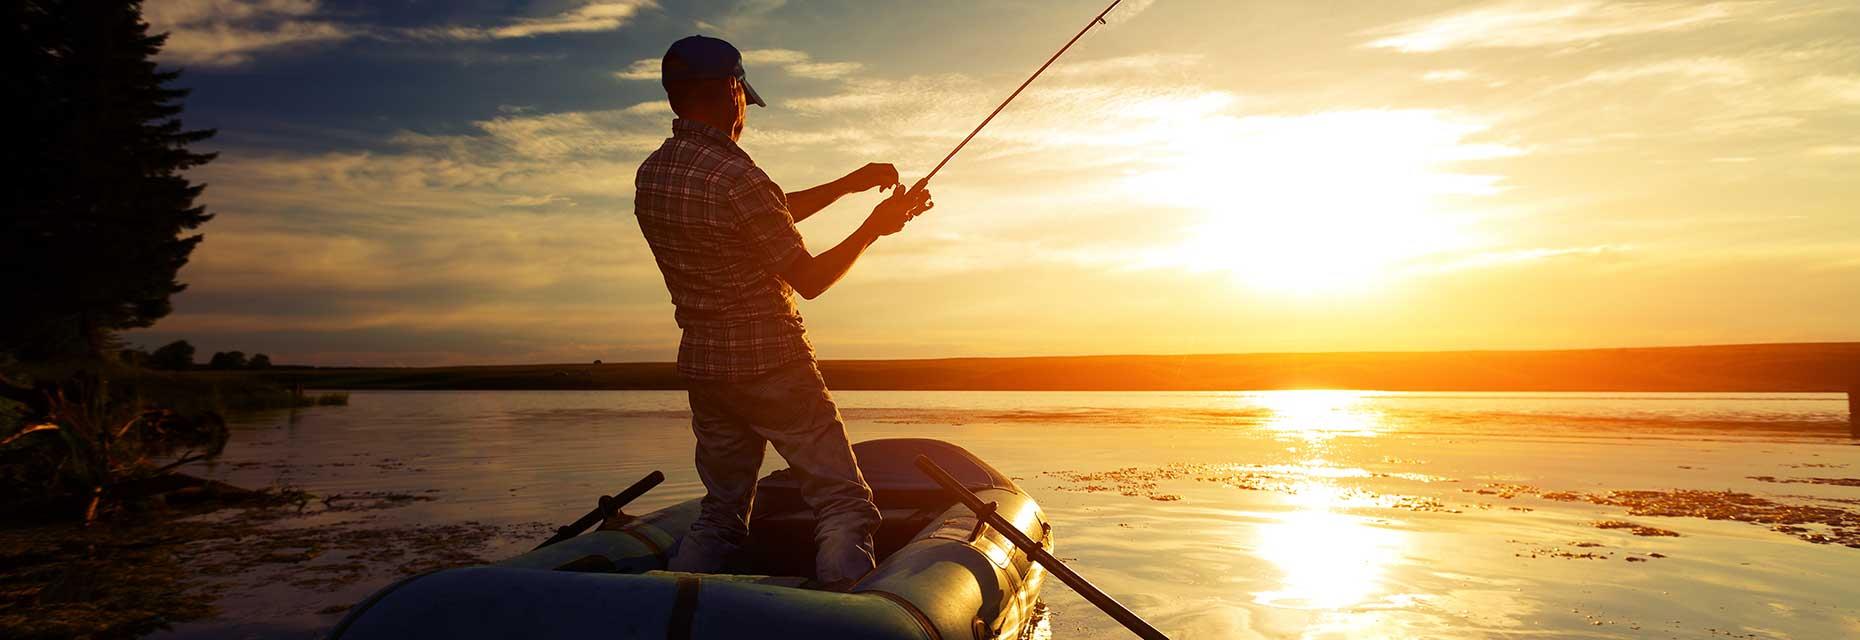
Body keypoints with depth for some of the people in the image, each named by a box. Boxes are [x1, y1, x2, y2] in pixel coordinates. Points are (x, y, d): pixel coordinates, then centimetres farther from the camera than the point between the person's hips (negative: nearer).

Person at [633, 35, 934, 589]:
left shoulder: (651, 174, 7)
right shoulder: (734, 178, -19)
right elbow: (811, 279, -11)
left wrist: (849, 185, 15)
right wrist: (875, 227, 0)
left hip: (703, 366, 8)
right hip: (772, 362, -7)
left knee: (721, 511, 17)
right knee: (844, 502, -2)